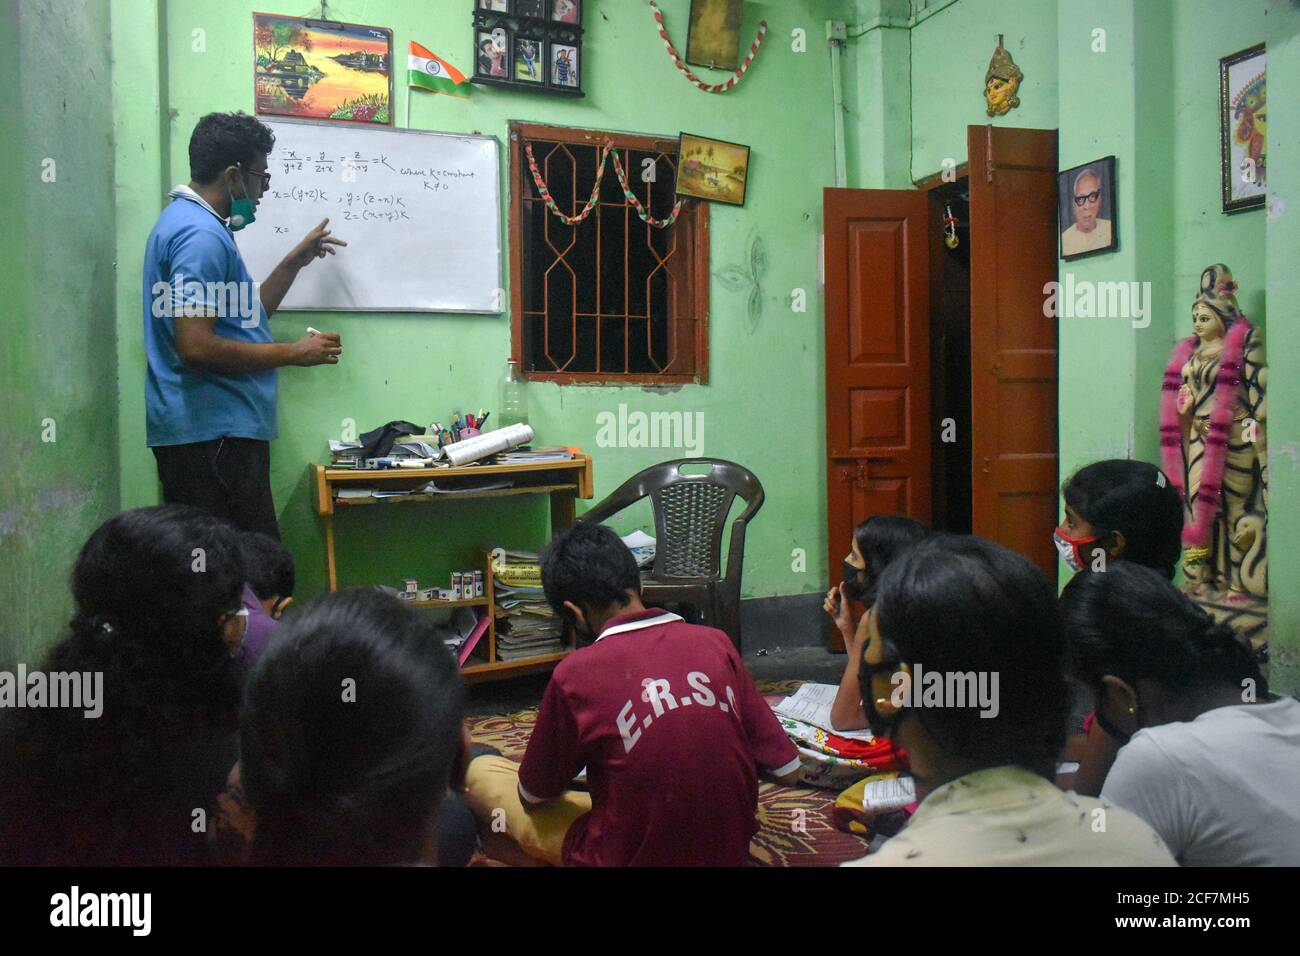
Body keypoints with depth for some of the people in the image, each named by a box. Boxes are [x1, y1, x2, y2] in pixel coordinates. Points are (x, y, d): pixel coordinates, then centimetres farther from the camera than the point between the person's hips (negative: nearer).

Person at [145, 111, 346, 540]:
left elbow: (242, 320, 25)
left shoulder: (191, 220, 20)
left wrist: (295, 261, 24)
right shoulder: (201, 234, -14)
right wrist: (295, 353, -12)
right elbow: (197, 347, -23)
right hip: (214, 437, -11)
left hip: (215, 430, 11)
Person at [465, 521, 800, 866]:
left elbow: (534, 797, -2)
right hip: (731, 852, 5)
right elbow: (787, 770, -1)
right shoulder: (717, 642, -8)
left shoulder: (575, 674, -19)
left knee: (481, 772, 11)